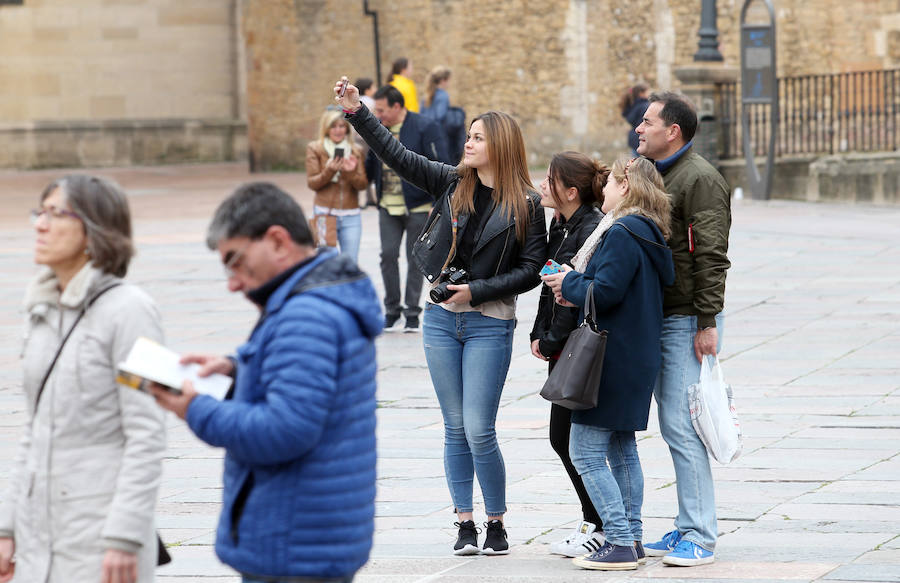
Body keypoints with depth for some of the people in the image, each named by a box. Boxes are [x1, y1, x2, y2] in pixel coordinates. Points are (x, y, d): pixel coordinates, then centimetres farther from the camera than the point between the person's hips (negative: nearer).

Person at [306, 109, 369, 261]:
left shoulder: (355, 151, 11)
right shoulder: (315, 149, 5)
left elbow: (363, 184, 5)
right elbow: (312, 183, 1)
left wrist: (351, 173, -16)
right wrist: (329, 171, -18)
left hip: (351, 217, 2)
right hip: (325, 213, -2)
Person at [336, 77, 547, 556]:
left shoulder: (526, 205, -5)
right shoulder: (453, 184, 6)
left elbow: (530, 269, -6)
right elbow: (397, 156, 4)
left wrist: (476, 291, -13)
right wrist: (356, 113, -4)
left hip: (489, 326, -4)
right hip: (441, 319, 4)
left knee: (479, 430, -7)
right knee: (455, 429, 7)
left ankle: (496, 523, 8)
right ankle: (465, 523, 15)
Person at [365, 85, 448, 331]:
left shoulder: (424, 127, -10)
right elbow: (371, 163, 18)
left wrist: (437, 204, -15)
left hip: (417, 207, -4)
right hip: (388, 207, 4)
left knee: (415, 259, 3)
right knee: (388, 255, 0)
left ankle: (412, 313, 12)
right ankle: (392, 311, 13)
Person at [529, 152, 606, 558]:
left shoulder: (593, 230, -18)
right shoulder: (560, 225, 11)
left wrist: (551, 342, -12)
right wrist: (539, 334, 10)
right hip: (562, 352, 9)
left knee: (570, 438, -5)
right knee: (562, 437, 12)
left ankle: (600, 527, 6)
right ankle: (594, 521, 22)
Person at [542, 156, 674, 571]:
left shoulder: (622, 234, -17)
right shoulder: (649, 235, 14)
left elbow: (605, 292, -23)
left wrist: (569, 282, -5)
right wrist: (577, 293, 6)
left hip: (613, 360, -10)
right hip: (638, 357, 10)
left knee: (586, 452, -7)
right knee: (621, 450, 17)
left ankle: (620, 543, -10)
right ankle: (631, 538, 20)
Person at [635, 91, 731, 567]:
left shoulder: (700, 179, -13)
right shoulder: (655, 174, 17)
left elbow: (711, 257, -18)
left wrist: (707, 322, -21)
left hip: (687, 322, -9)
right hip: (656, 319, 9)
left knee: (682, 427, -11)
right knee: (673, 428, 11)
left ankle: (699, 537, -8)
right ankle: (687, 528, 17)